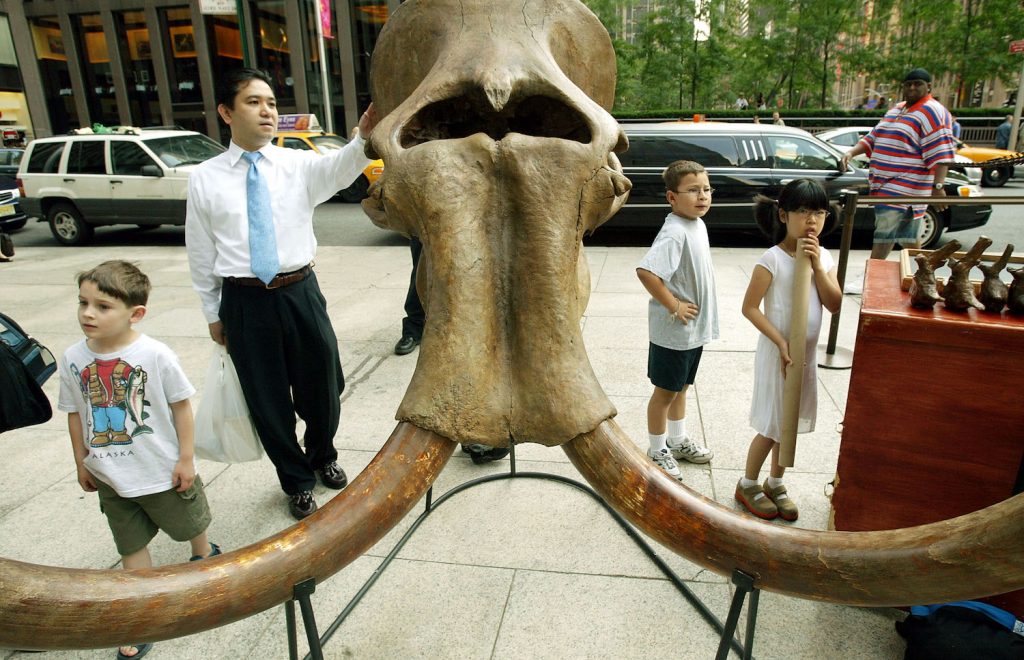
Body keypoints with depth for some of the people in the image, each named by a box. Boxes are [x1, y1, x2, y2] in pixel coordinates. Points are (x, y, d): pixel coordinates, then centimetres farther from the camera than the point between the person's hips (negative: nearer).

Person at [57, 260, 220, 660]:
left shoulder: (155, 355, -22)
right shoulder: (73, 359, -11)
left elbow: (181, 406, -14)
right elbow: (75, 413, 2)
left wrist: (186, 458, -11)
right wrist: (81, 461, 8)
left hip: (163, 471, -3)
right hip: (110, 477, 3)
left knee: (189, 524, 20)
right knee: (130, 545, 15)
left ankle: (205, 554, 53)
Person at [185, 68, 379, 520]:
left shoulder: (298, 165, -1)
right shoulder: (205, 179, 1)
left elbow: (338, 170, -24)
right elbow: (201, 254, 6)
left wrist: (364, 138, -45)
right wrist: (213, 314, 7)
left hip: (299, 292, 0)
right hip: (244, 301, 0)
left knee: (322, 386, 13)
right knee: (267, 399, 11)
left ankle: (322, 456, 45)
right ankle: (296, 480, 35)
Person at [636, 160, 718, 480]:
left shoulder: (698, 225, 6)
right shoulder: (675, 232, -24)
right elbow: (645, 271, -36)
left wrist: (694, 312, 13)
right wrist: (674, 306, -25)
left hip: (696, 328, 9)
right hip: (673, 330, -9)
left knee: (681, 387, 23)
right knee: (666, 391, 7)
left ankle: (678, 441, 41)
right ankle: (657, 451, 25)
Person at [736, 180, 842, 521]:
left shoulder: (823, 257, 2)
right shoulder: (772, 260, -17)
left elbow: (834, 305, -5)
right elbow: (750, 307, -17)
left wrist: (817, 266, -15)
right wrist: (781, 343, -20)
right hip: (777, 353, -6)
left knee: (790, 423, 17)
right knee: (772, 426, 4)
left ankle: (775, 484, 34)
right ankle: (748, 485, 24)